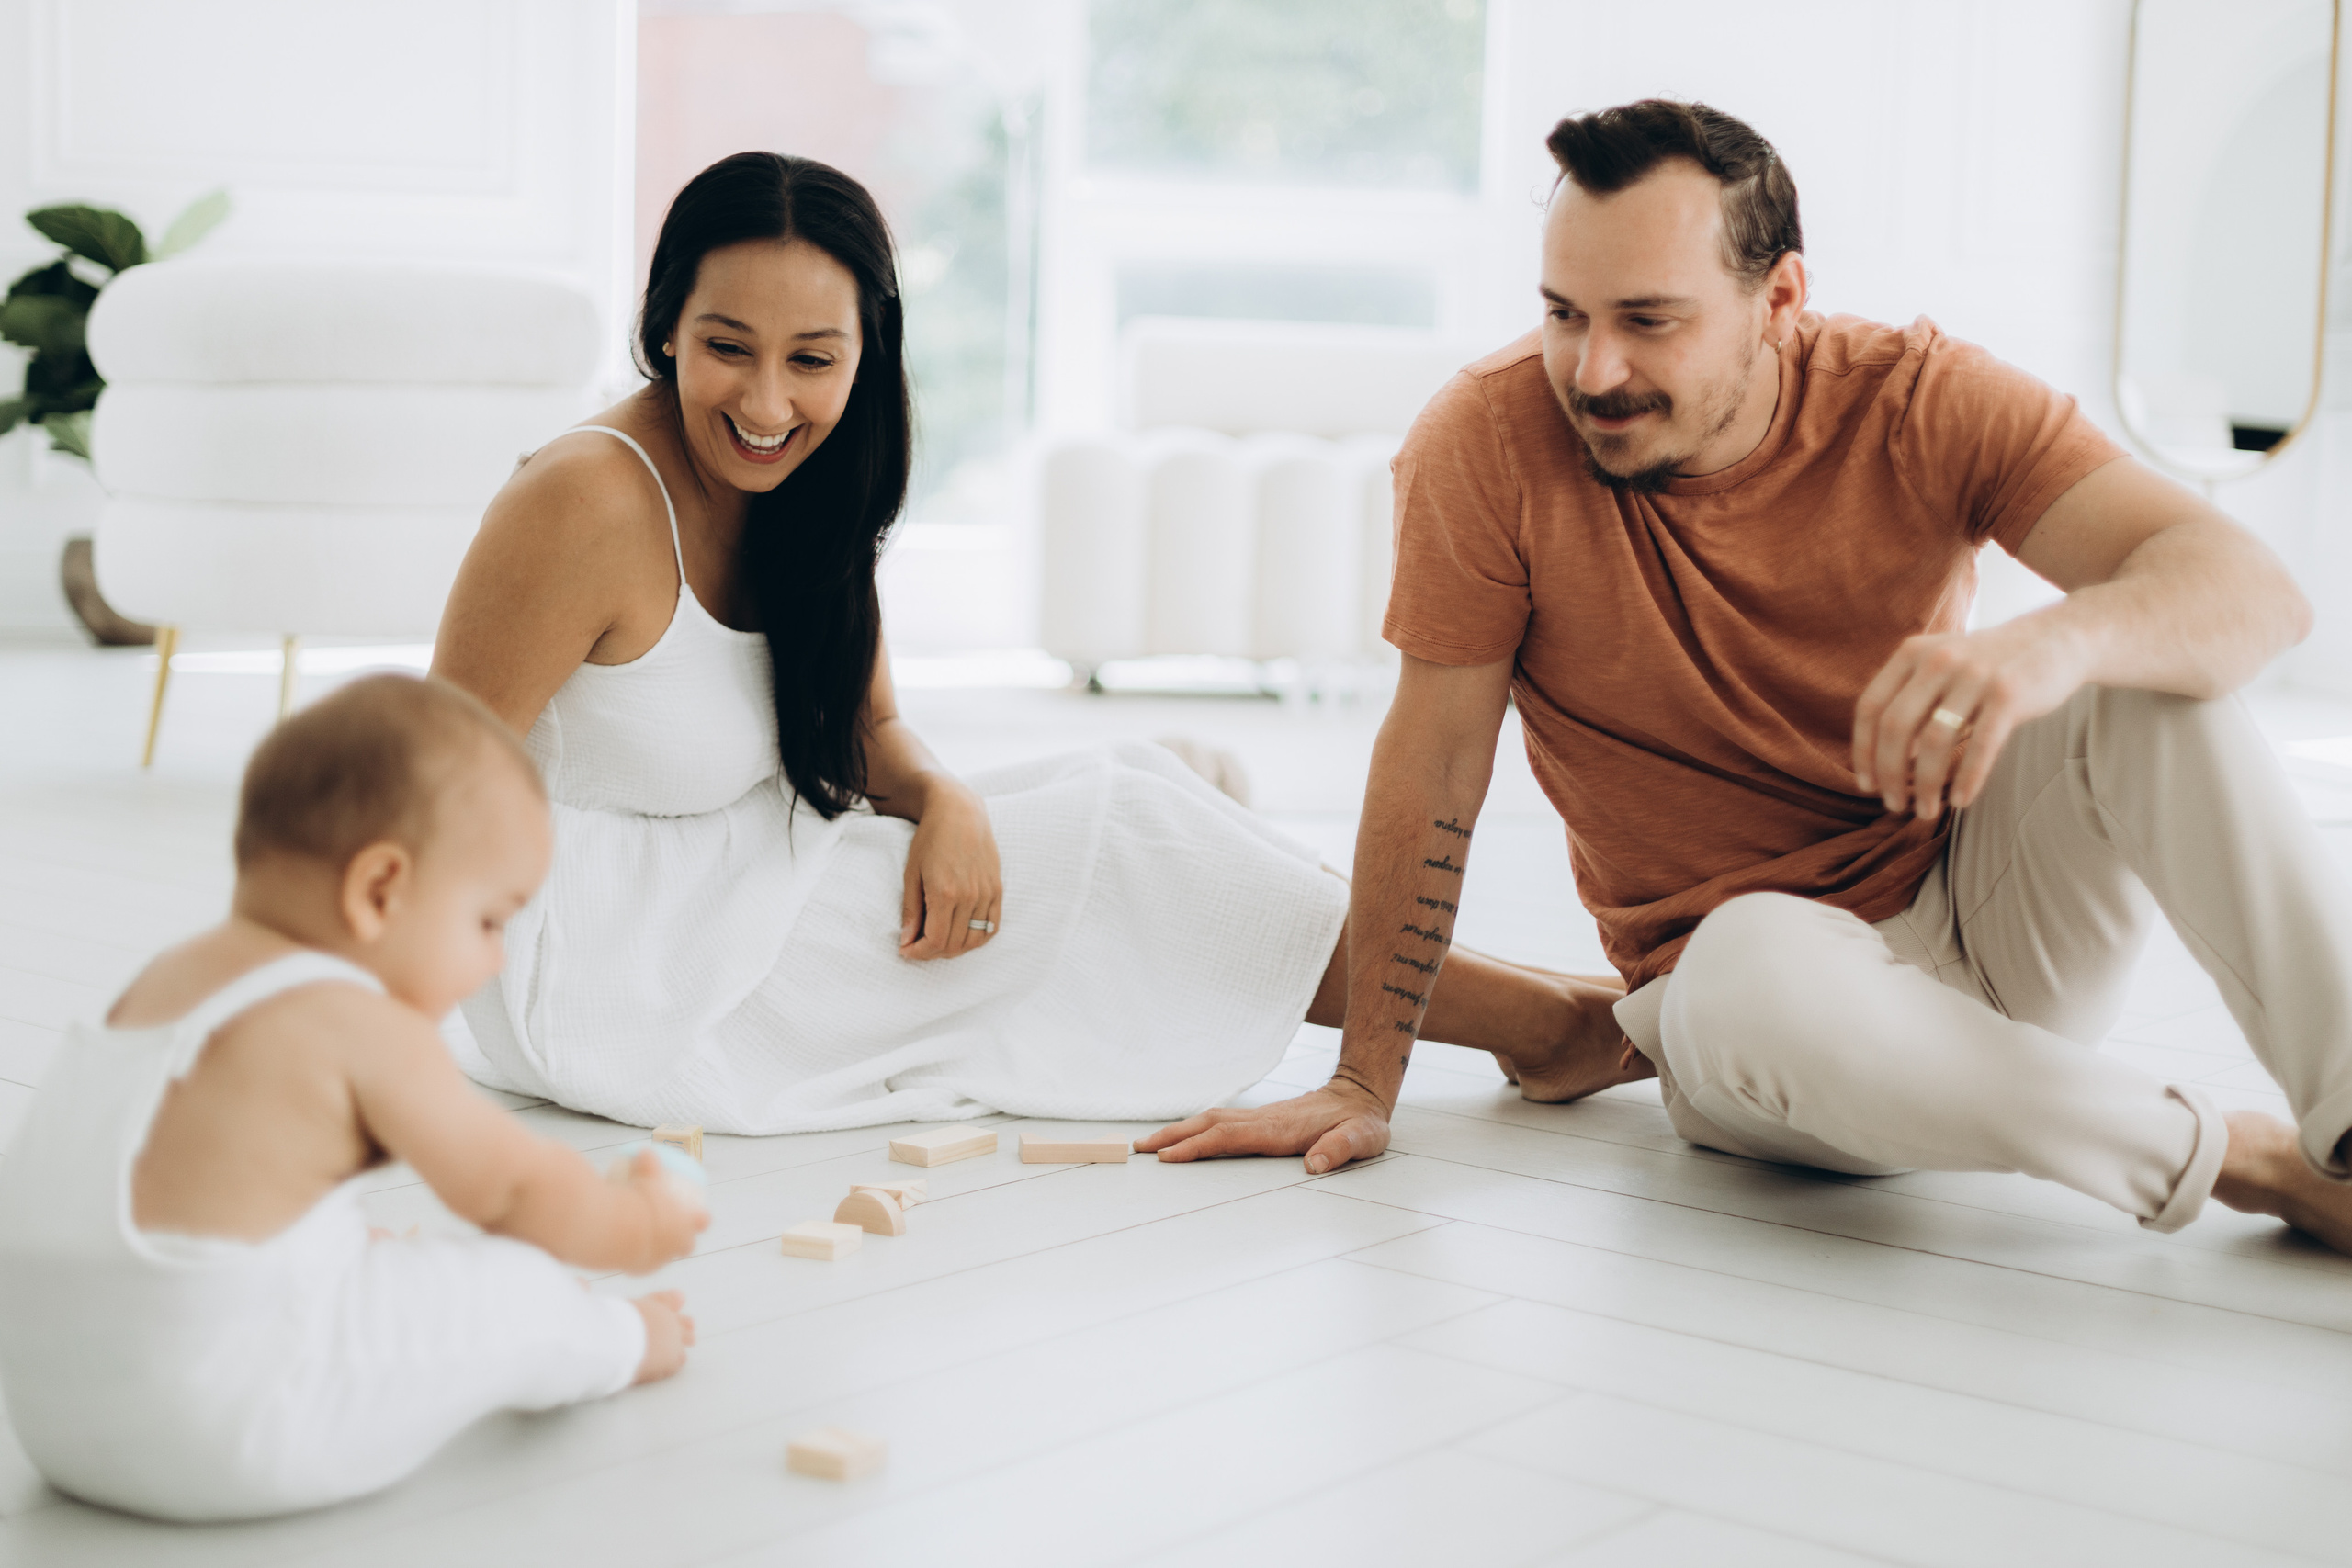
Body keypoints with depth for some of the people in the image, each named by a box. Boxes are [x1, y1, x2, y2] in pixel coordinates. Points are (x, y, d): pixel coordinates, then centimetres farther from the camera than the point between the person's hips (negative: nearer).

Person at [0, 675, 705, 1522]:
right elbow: (517, 1189, -3)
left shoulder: (165, 981, 10)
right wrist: (638, 1224, 15)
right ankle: (618, 1343, 31)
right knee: (513, 1296, 5)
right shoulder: (361, 1032, -12)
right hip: (227, 1436, -8)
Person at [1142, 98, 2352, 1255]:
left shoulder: (1920, 403, -12)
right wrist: (1365, 1085, -8)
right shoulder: (1486, 439, -13)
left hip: (1989, 914, 2)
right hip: (1749, 997, -1)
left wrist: (2057, 640, -47)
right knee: (1761, 960, -38)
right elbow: (1435, 764, -8)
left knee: (2151, 654, -25)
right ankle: (2233, 1155, -21)